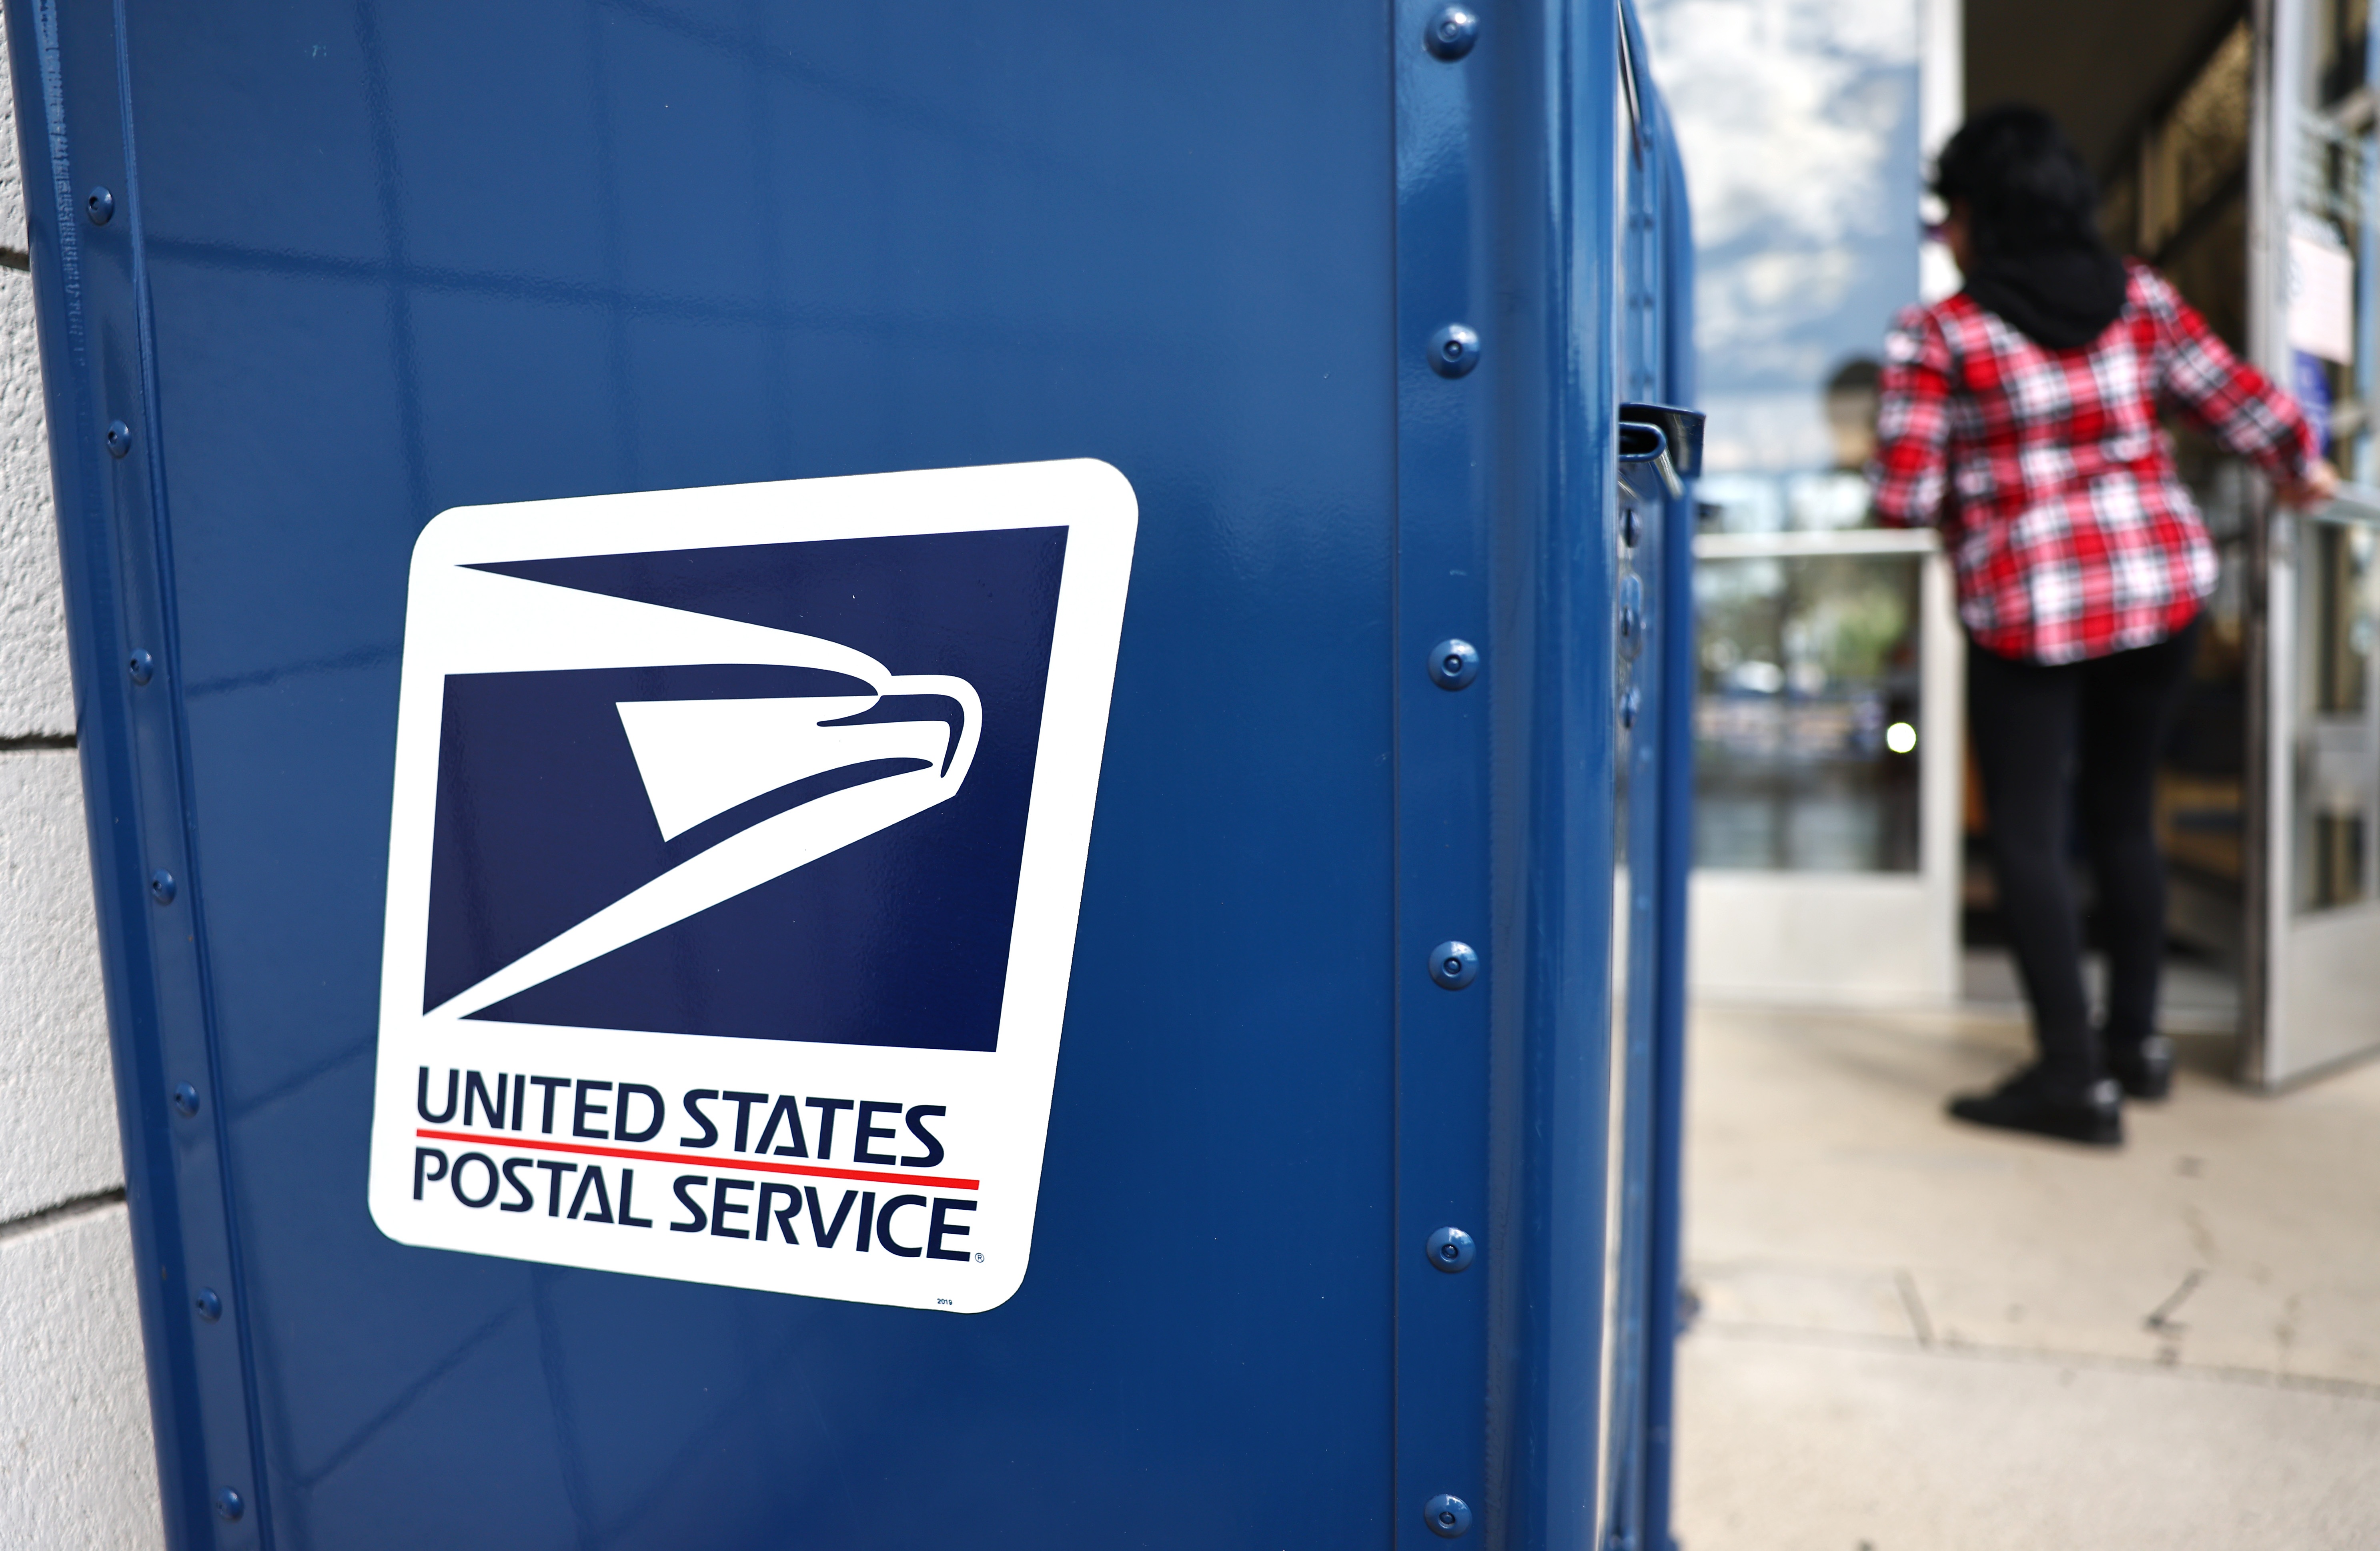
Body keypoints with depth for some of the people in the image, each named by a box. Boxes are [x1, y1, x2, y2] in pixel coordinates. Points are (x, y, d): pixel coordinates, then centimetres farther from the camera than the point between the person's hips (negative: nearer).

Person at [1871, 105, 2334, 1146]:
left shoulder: (1937, 336, -10)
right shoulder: (2140, 297, 3)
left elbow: (1903, 498, -13)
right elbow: (2243, 405, 7)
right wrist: (2301, 470, 28)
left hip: (2025, 610, -5)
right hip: (2163, 589, 6)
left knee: (2027, 835, 2)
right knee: (2123, 816, 17)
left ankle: (2077, 1076, 2)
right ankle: (2137, 1040, 29)